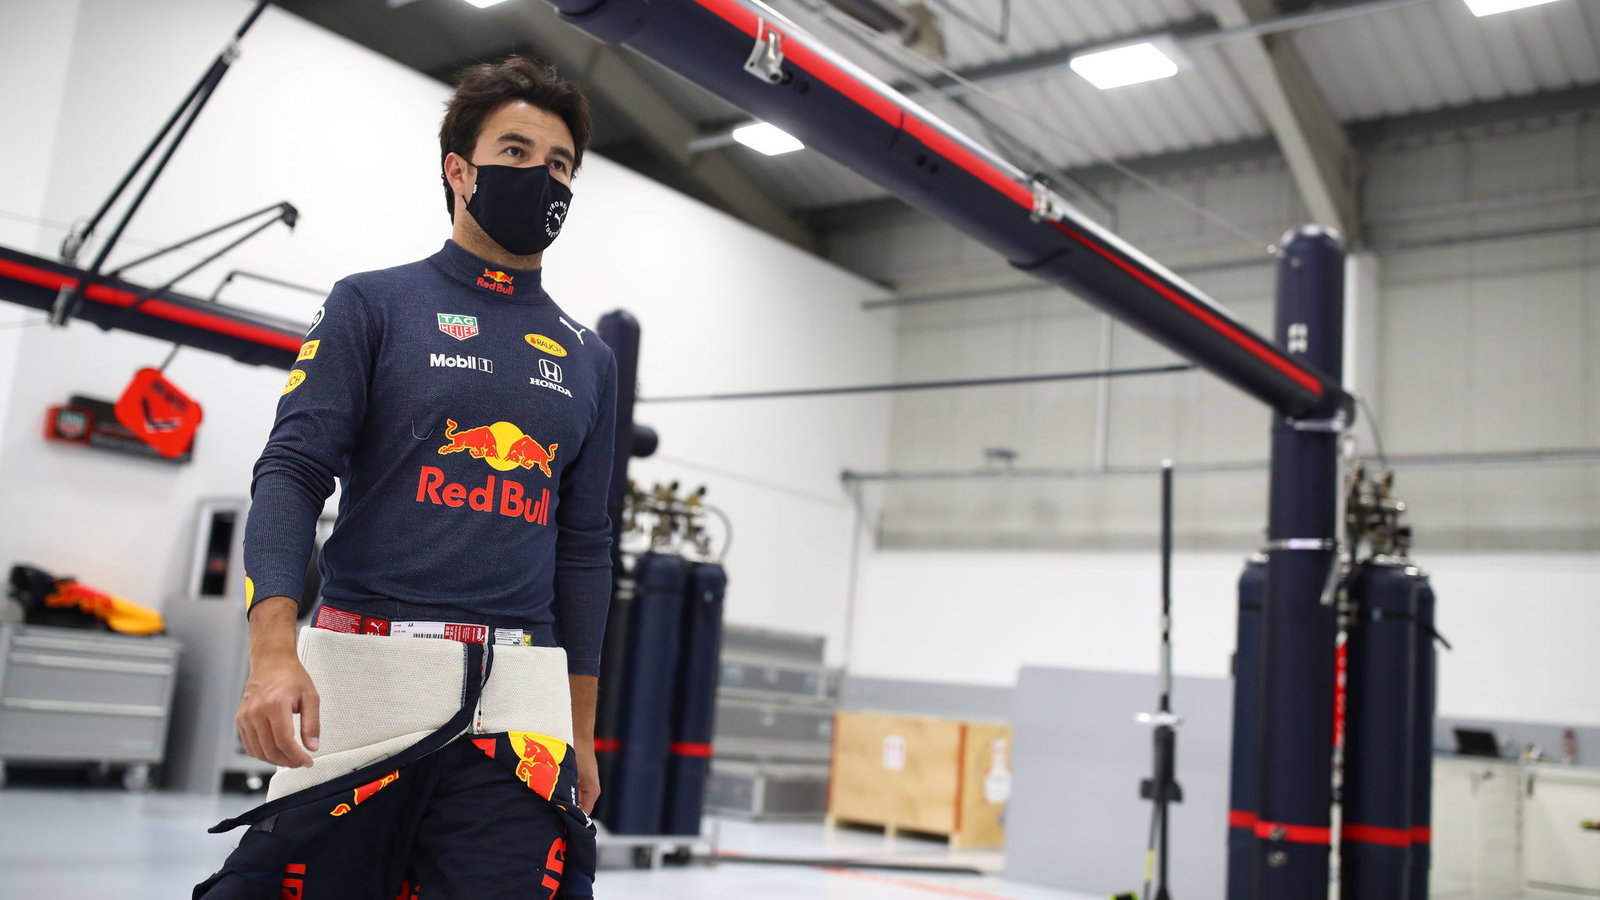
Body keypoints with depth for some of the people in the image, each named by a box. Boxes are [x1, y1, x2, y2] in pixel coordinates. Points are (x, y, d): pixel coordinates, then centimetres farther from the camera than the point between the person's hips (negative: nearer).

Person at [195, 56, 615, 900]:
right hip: (363, 678, -2)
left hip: (518, 702, 3)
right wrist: (274, 649, -18)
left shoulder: (588, 361, 15)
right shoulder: (372, 305, 6)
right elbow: (291, 474, -3)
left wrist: (582, 733, 15)